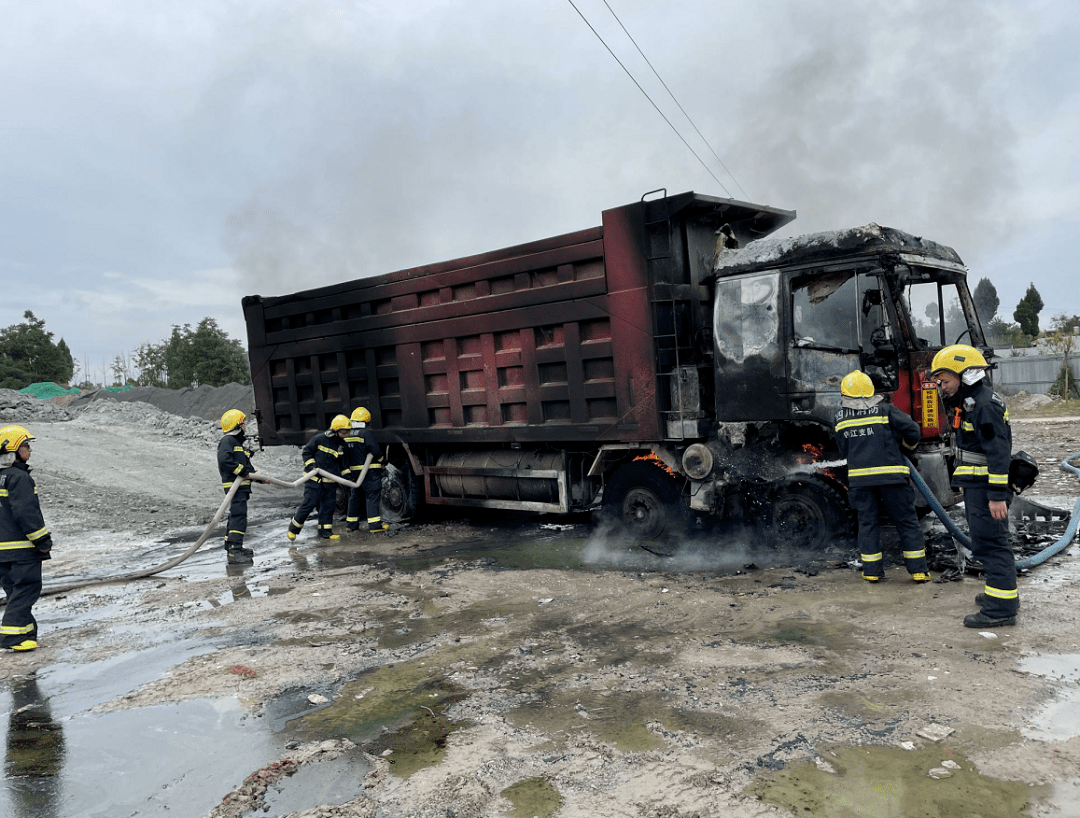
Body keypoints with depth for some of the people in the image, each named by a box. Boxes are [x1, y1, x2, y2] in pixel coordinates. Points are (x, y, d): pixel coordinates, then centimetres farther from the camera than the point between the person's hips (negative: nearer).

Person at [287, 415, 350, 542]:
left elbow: (342, 463, 20)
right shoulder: (320, 439, -9)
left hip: (330, 481, 5)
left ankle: (325, 532, 13)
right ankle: (293, 528, 10)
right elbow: (306, 452, 0)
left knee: (328, 506, 5)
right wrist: (311, 465, -11)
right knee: (309, 504, -6)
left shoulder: (342, 444, 6)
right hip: (314, 479, -5)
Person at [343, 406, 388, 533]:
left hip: (353, 471, 7)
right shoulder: (367, 433, -13)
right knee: (373, 496, -4)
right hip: (369, 471, -7)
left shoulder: (347, 435, 8)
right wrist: (381, 460, 1)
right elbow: (375, 450, -17)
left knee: (354, 496, 17)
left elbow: (345, 453, 12)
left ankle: (351, 524, 25)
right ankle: (374, 525, -8)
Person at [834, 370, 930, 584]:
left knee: (867, 523, 10)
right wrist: (905, 448, 15)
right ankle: (918, 570, 8)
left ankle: (872, 571, 11)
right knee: (906, 522, 6)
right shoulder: (885, 410, -1)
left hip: (860, 477, 2)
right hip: (891, 475, -2)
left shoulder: (841, 419, 7)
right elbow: (913, 430, -3)